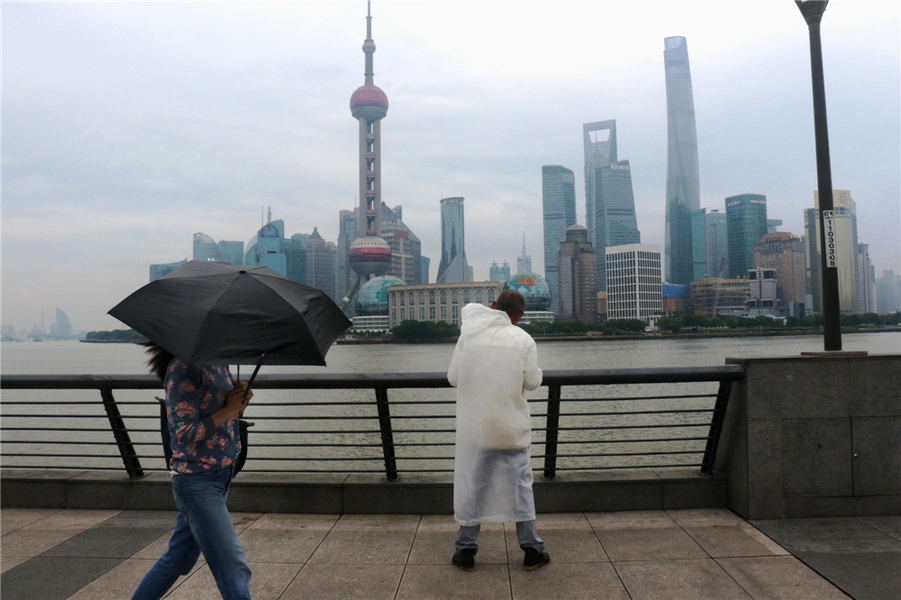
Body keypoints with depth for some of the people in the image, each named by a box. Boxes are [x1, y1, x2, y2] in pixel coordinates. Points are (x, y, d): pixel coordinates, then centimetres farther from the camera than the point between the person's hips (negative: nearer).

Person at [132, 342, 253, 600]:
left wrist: (240, 402, -6)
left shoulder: (218, 362, 7)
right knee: (234, 570, -5)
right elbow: (185, 435, -18)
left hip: (220, 476, 8)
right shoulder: (183, 366, -16)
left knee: (177, 559, 22)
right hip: (197, 481, -8)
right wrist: (229, 409, -18)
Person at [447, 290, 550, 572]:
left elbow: (453, 378, -3)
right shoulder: (523, 340, -6)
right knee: (520, 485, 12)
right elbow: (533, 382, -4)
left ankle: (466, 550, 19)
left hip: (474, 426, 0)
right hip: (511, 427, 0)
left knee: (471, 485, 11)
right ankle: (531, 550, 21)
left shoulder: (470, 335, -4)